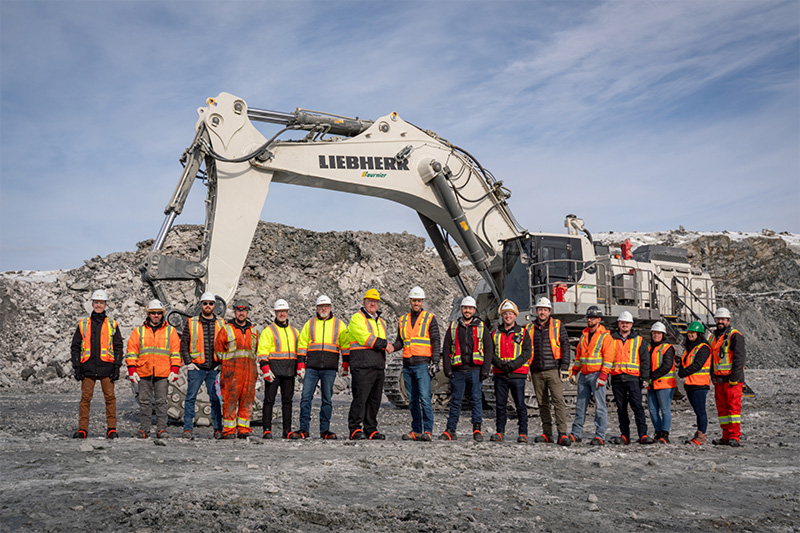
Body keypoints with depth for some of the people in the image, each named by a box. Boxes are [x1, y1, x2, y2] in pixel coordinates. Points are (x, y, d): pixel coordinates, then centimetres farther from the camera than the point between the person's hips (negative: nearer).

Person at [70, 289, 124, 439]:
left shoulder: (112, 325, 10)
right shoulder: (83, 324, 12)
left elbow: (118, 347, 8)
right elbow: (75, 347, 11)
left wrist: (117, 367, -1)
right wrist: (76, 366, 1)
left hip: (106, 367, -1)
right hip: (88, 368, 1)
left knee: (110, 398, -1)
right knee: (85, 398, 0)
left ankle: (111, 429, 3)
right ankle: (82, 429, 6)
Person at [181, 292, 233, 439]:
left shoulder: (221, 324, 8)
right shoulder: (191, 323, 4)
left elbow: (228, 344, 11)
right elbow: (184, 344, 4)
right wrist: (188, 363, -4)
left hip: (214, 368, 1)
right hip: (196, 368, -1)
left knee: (216, 399, 3)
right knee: (190, 398, -2)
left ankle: (218, 429, 7)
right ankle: (188, 429, 4)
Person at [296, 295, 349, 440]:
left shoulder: (339, 324, 11)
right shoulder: (310, 324, 14)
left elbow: (345, 346, 10)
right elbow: (302, 345, 12)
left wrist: (345, 365, 1)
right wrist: (300, 365, 3)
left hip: (329, 368, -1)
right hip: (311, 367, 1)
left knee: (327, 399, 1)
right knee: (306, 397, -3)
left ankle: (324, 430, 7)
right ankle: (304, 429, 2)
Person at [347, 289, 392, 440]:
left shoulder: (381, 322, 23)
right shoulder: (357, 318, -2)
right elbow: (365, 338, -14)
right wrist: (384, 344, -13)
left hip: (378, 365, 8)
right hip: (362, 365, -8)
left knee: (375, 399, 7)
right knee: (360, 397, -11)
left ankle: (371, 429, 13)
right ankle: (355, 430, -8)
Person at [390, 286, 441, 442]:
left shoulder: (430, 318, 3)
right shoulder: (403, 320, 15)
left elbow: (436, 341, -1)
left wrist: (435, 362, -10)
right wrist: (391, 347, -2)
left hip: (423, 364, -5)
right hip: (407, 365, 5)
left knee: (424, 398, -14)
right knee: (412, 400, 7)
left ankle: (428, 431, -11)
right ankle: (416, 431, 12)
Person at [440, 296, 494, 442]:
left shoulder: (482, 327, 8)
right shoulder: (453, 327, 12)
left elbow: (489, 349, 4)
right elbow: (446, 349, 11)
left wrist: (486, 369, -5)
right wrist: (447, 368, 1)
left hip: (475, 370, -2)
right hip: (457, 370, 2)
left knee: (476, 399, -4)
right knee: (455, 400, 4)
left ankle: (477, 429, 2)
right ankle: (450, 430, 7)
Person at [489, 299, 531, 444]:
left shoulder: (523, 333, 5)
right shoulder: (495, 334, 13)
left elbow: (526, 353, -3)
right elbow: (491, 353, 6)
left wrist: (512, 365, -15)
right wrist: (501, 364, -12)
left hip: (517, 374, -3)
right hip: (500, 374, 3)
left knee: (520, 404, -3)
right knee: (500, 404, 6)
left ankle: (523, 433, 1)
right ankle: (499, 432, 14)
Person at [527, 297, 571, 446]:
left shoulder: (557, 325, 5)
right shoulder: (530, 329, 13)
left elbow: (565, 346, 1)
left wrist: (564, 367, -7)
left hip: (553, 370, -3)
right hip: (537, 372, 4)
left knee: (558, 400, -12)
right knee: (542, 403, 7)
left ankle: (562, 434, -13)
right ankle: (547, 433, 13)